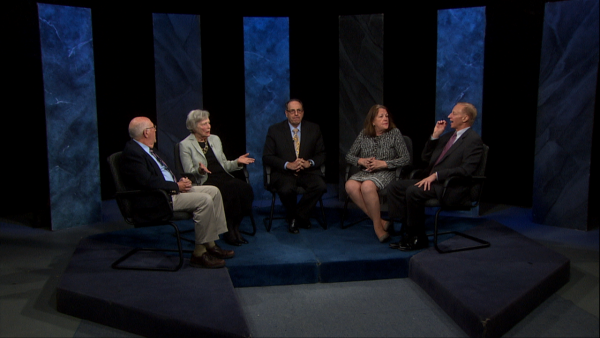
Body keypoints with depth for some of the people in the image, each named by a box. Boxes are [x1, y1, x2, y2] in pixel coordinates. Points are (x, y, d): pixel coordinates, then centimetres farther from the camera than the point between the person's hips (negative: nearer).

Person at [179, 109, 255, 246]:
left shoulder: (215, 139, 19)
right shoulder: (185, 145, 3)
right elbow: (189, 173, -2)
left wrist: (237, 162, 4)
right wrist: (200, 170, -23)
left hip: (224, 178, 6)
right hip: (205, 183, -5)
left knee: (245, 189, -27)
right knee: (232, 190, -33)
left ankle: (235, 227, -12)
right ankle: (229, 231, -16)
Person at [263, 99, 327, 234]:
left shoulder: (314, 129, 10)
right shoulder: (275, 130, 3)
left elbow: (322, 154, 9)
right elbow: (267, 157, -3)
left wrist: (309, 163, -14)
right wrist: (288, 165, -18)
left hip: (308, 171, 2)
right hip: (284, 172, -2)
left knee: (321, 186, -29)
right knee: (286, 189, -35)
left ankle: (295, 217, -6)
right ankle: (300, 217, -1)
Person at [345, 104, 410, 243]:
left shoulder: (395, 133, 2)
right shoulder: (364, 134, 10)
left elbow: (406, 158, -4)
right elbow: (349, 156, 13)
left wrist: (383, 163, -13)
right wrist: (361, 161, -8)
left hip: (386, 173, -4)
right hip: (366, 172, 4)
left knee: (367, 186, -37)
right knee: (350, 186, -30)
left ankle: (377, 225, -19)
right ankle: (380, 221, -21)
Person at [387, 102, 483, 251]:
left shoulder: (473, 140, -6)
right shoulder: (448, 136, 21)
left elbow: (465, 170, -18)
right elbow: (426, 157, 21)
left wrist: (436, 175, -23)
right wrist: (435, 136, 9)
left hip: (452, 188, -9)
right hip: (432, 181, 9)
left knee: (413, 191, -31)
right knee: (395, 187, -5)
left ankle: (419, 238, -14)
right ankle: (409, 231, -7)